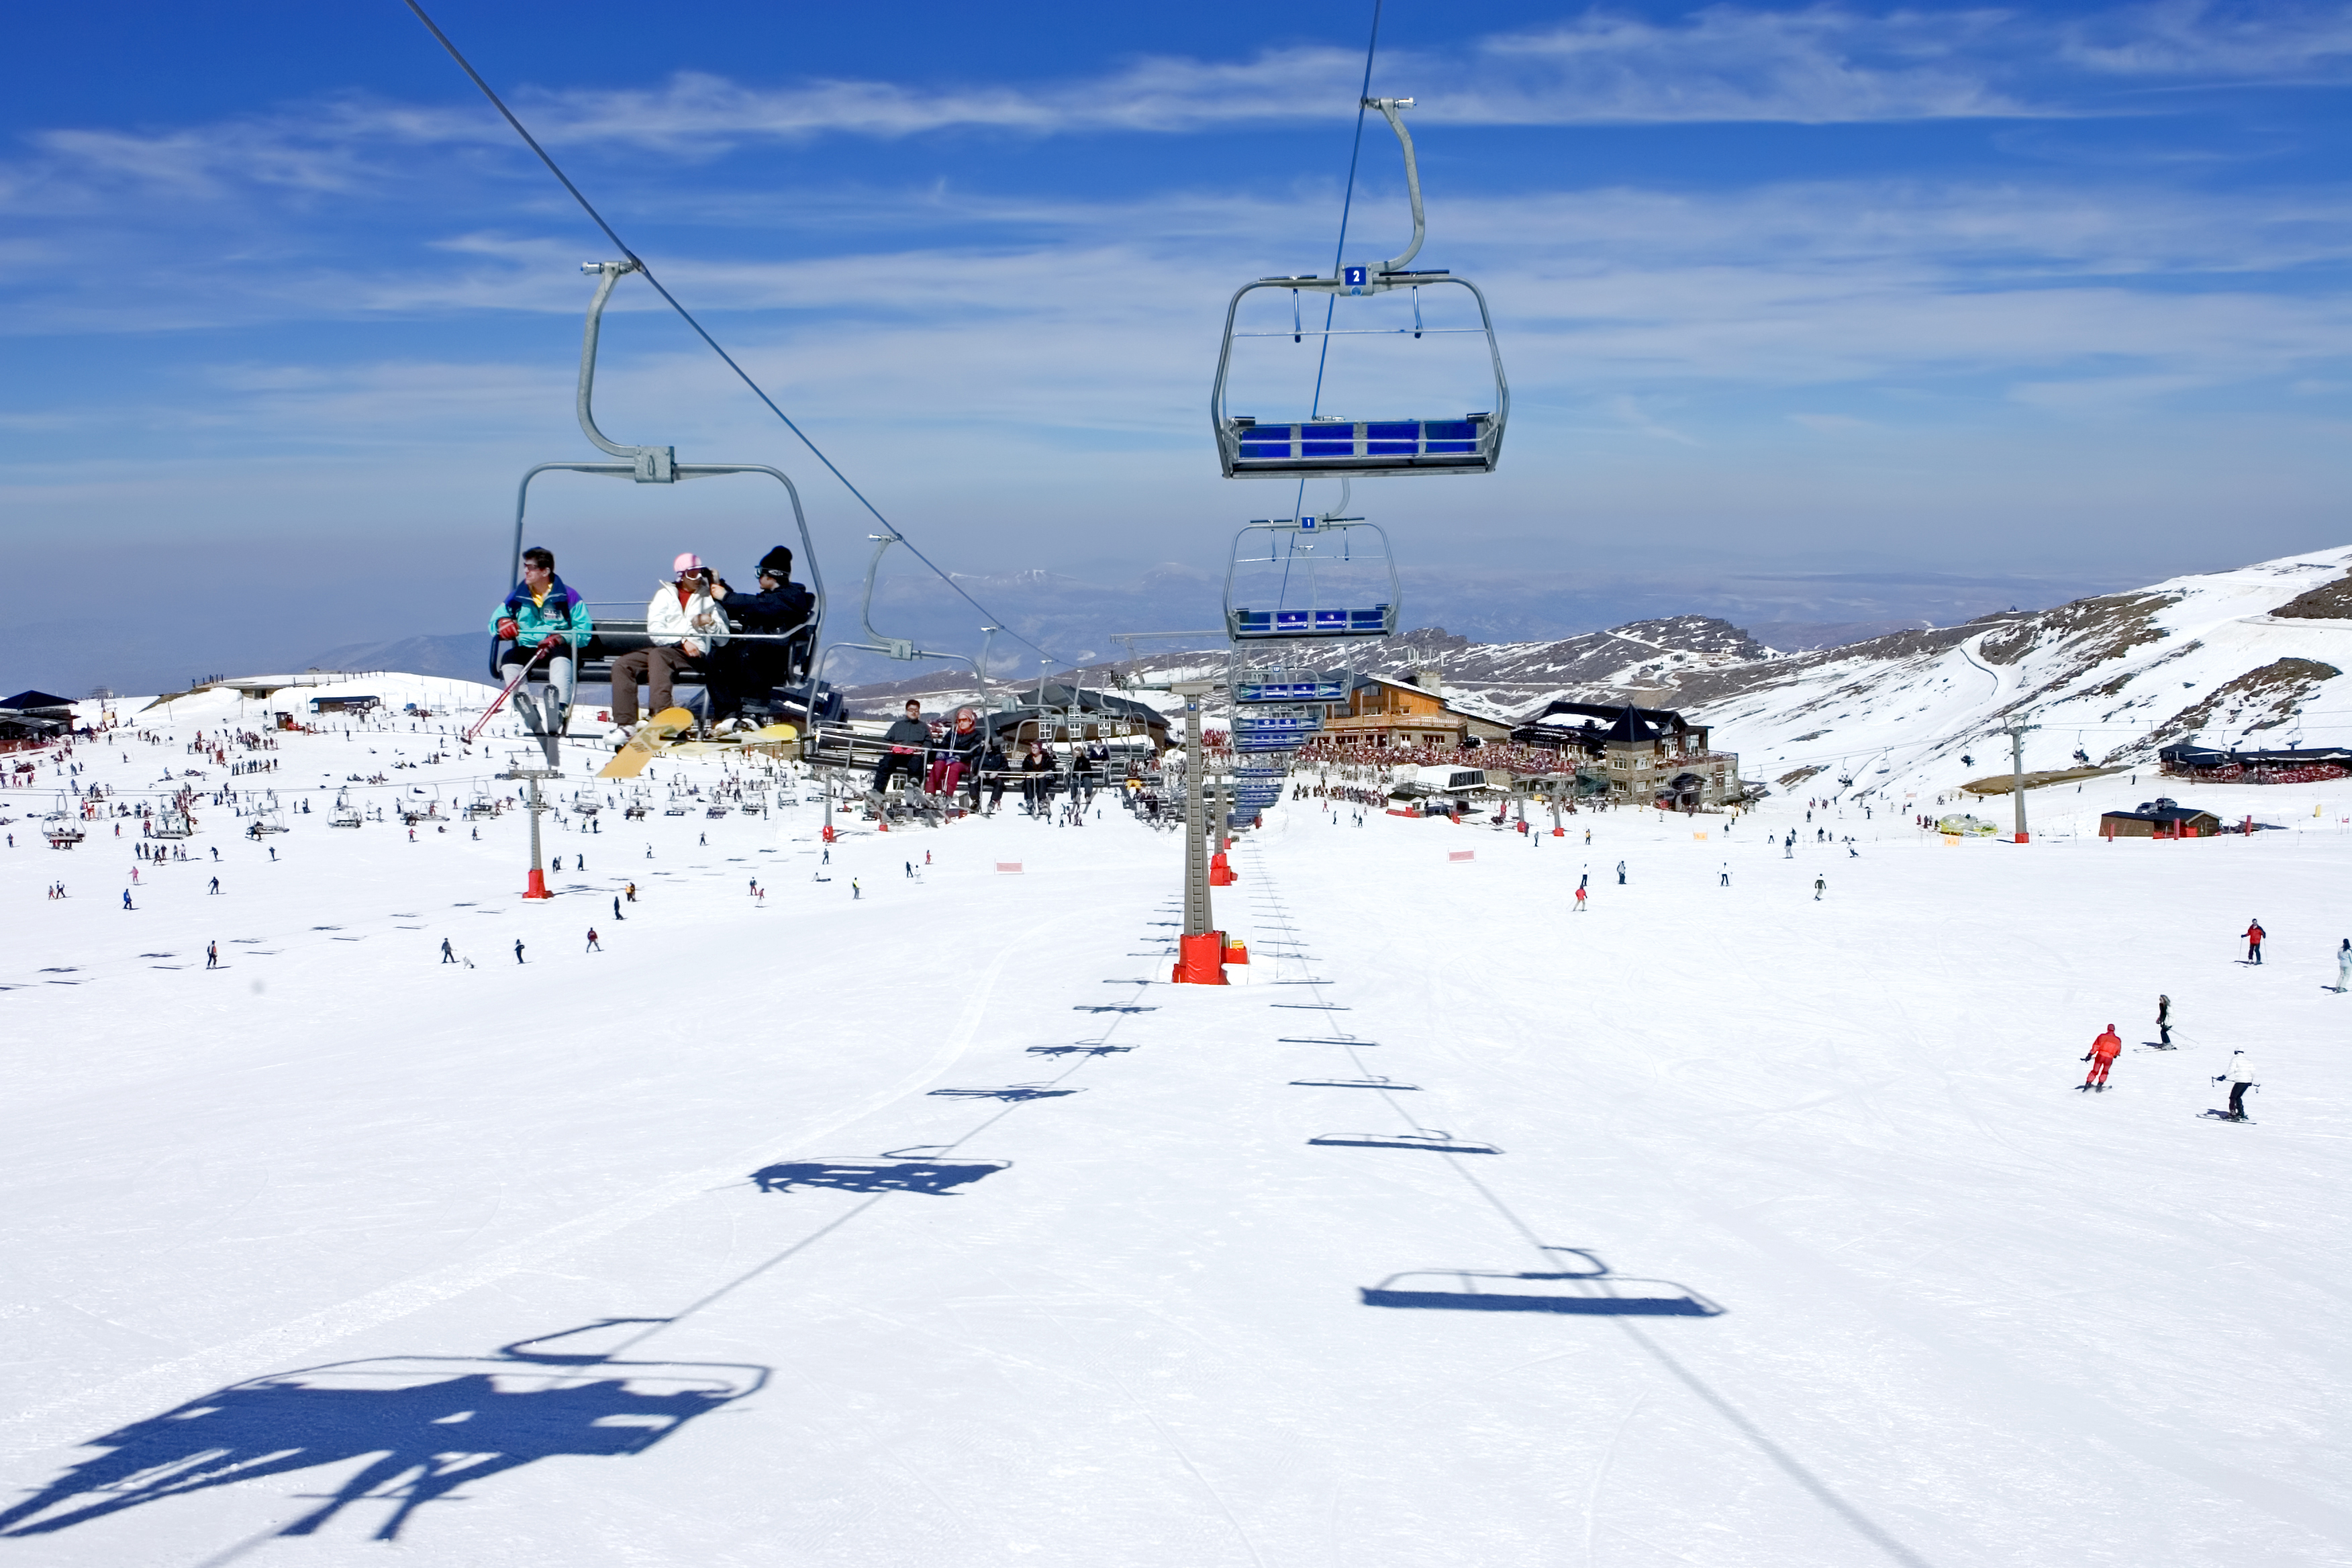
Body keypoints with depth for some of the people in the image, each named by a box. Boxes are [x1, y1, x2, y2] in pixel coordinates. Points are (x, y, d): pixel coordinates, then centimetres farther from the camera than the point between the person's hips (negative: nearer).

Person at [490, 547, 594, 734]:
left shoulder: (567, 597, 2)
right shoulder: (518, 597, 14)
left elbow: (584, 631, -3)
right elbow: (496, 618, 19)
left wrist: (560, 638, -21)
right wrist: (502, 622, -7)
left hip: (559, 650, -3)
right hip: (527, 651, 3)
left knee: (561, 654, -38)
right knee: (509, 658, -28)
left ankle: (559, 710, -56)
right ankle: (531, 717, -40)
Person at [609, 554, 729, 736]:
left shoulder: (710, 597, 13)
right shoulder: (665, 594, 15)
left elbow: (722, 640, 10)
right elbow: (654, 630, 0)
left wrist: (711, 624, -10)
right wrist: (682, 641, -14)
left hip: (695, 655, -4)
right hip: (663, 649, 4)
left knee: (658, 654, -34)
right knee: (622, 664, -18)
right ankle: (625, 724, -23)